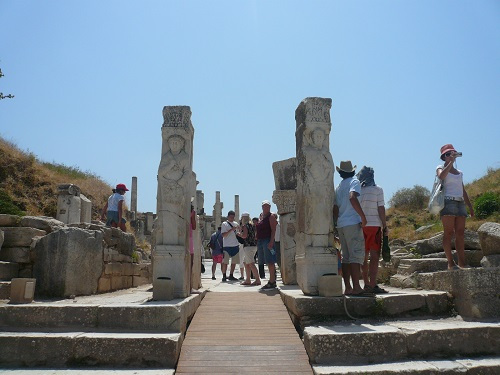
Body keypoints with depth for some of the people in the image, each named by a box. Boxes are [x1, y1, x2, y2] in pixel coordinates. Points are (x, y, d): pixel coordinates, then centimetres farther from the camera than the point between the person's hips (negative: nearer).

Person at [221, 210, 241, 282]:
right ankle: (224, 276, 6)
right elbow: (223, 235, -12)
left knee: (234, 261, 6)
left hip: (235, 245, 5)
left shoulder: (236, 224, 14)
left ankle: (231, 275, 15)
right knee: (225, 262, -3)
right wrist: (231, 229, -20)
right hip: (227, 246, -5)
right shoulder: (224, 224, -2)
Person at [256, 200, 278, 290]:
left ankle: (272, 282, -8)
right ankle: (272, 280, 16)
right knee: (268, 262, 10)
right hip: (260, 241, 8)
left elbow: (273, 230, -12)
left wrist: (271, 242, -22)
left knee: (270, 262, -9)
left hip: (267, 240, -8)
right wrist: (257, 242, 17)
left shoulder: (271, 216, -4)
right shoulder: (260, 216, 19)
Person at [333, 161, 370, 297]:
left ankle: (348, 288, 9)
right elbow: (352, 197, -21)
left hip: (341, 225, 7)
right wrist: (363, 216, -18)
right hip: (352, 223, -7)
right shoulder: (354, 181, -2)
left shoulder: (338, 187, 19)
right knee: (356, 255, -9)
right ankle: (356, 288, -15)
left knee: (346, 257, 8)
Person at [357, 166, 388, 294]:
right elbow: (381, 209, -6)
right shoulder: (378, 190, -3)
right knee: (374, 256, -4)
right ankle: (372, 285, -8)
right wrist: (385, 226, 0)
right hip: (374, 225, -4)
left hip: (360, 226, 4)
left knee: (364, 256, 11)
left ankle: (367, 284, 17)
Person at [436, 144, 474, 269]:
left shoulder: (459, 172, 24)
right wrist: (451, 162, -15)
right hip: (448, 201, -6)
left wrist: (470, 206, 20)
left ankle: (462, 262, 0)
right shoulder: (441, 168, 6)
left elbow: (463, 191, 26)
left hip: (460, 203, 6)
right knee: (449, 233, -9)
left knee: (460, 233, 1)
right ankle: (451, 263, -11)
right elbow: (441, 176, -20)